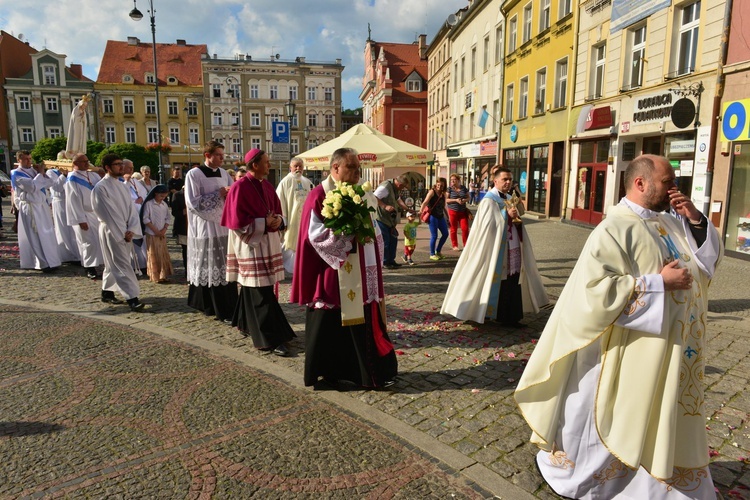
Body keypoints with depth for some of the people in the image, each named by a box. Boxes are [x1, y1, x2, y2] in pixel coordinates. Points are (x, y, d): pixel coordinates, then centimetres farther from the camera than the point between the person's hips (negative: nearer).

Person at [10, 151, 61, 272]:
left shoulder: (34, 170, 12)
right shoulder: (16, 174, -7)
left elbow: (49, 184, 8)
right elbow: (32, 186, -22)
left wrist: (42, 173, -7)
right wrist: (40, 173, -12)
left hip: (42, 206, 7)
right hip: (29, 208, -7)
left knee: (48, 234, 10)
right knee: (36, 237, -4)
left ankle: (51, 261, 19)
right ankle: (44, 263, -2)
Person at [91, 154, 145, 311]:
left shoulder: (122, 186, 11)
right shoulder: (100, 187, -11)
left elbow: (131, 208, 6)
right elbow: (107, 213, -14)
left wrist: (131, 230, -7)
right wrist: (122, 233, -14)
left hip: (126, 232, 7)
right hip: (111, 232, -7)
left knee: (114, 264, 16)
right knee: (122, 265, -10)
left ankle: (107, 292, 28)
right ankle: (132, 298, -11)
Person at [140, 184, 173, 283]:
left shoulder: (164, 204, 8)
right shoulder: (148, 204, -8)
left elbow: (167, 218, 11)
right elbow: (145, 219, -11)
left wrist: (164, 229, -5)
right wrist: (155, 230, -14)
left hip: (162, 234, 5)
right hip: (152, 234, -5)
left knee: (164, 254, 6)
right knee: (154, 255, -2)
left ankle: (163, 275, 13)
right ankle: (155, 276, 4)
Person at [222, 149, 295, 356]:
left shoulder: (267, 186, 11)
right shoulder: (240, 187, -13)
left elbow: (277, 210, 17)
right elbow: (237, 221, -17)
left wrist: (277, 220, -5)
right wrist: (264, 223, -17)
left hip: (269, 243, 8)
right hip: (251, 244, -8)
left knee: (253, 289, 16)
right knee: (261, 293, -8)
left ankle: (247, 324, 33)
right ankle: (271, 338, -6)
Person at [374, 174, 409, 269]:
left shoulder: (395, 188, 10)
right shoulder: (386, 186, -21)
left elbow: (398, 200, 22)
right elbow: (374, 198, -28)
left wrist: (408, 209, 16)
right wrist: (385, 206, -30)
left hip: (389, 219, 10)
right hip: (380, 218, -10)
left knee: (393, 239, 13)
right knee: (385, 241, -3)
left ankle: (391, 261, 23)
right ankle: (385, 263, 9)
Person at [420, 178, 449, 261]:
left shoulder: (444, 194, 10)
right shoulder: (432, 192, -8)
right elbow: (425, 202, -20)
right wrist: (420, 211, -34)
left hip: (441, 216, 7)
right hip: (433, 216, -7)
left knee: (445, 234, 9)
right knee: (434, 236, -4)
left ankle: (438, 251, 26)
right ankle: (432, 254, 12)